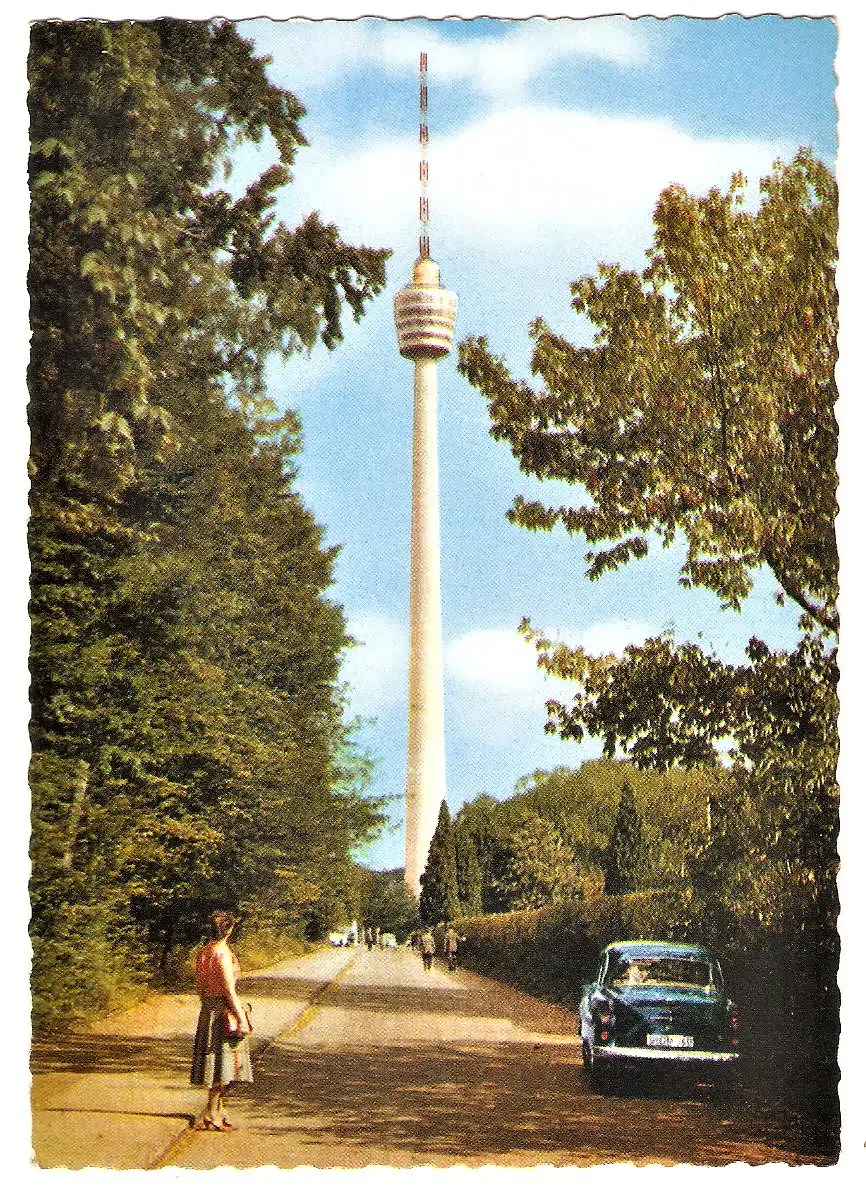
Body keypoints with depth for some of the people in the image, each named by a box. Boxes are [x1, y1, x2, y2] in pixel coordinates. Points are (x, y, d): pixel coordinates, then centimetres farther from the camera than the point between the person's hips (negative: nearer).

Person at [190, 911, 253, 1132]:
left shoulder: (202, 952, 6)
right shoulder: (223, 954, -18)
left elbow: (200, 986, 13)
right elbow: (229, 990, -19)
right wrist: (241, 1018, -15)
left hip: (207, 1010, 9)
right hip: (223, 1010, -8)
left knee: (214, 1061, 16)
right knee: (223, 1061, -2)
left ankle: (216, 1109, 25)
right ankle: (210, 1116, 1)